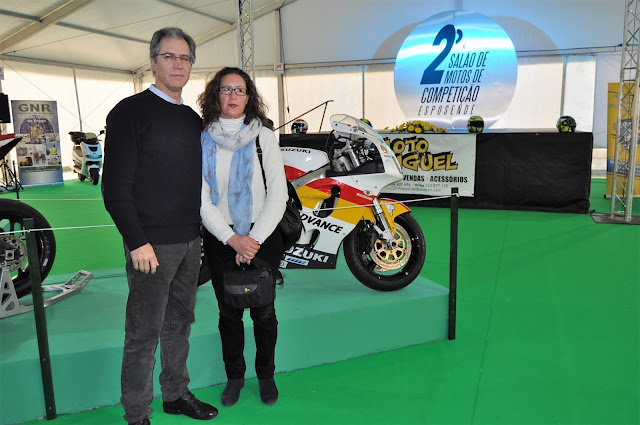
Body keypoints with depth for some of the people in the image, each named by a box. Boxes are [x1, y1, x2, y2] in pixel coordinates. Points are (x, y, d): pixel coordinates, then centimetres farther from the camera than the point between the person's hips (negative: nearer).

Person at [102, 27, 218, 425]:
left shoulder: (193, 118, 13)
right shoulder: (131, 111, -7)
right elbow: (115, 185, -12)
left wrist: (204, 229, 13)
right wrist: (137, 242, -17)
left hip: (190, 241, 7)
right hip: (152, 243, -6)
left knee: (179, 324, 17)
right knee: (144, 334, 3)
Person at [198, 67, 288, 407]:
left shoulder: (264, 136, -2)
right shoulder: (202, 140, 0)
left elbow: (278, 194, -7)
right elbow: (202, 200, -3)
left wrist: (255, 240, -13)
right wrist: (232, 239, -13)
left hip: (261, 236, -1)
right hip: (219, 237, 1)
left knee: (263, 311, 7)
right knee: (228, 312, 11)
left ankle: (266, 375, 29)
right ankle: (234, 375, 32)